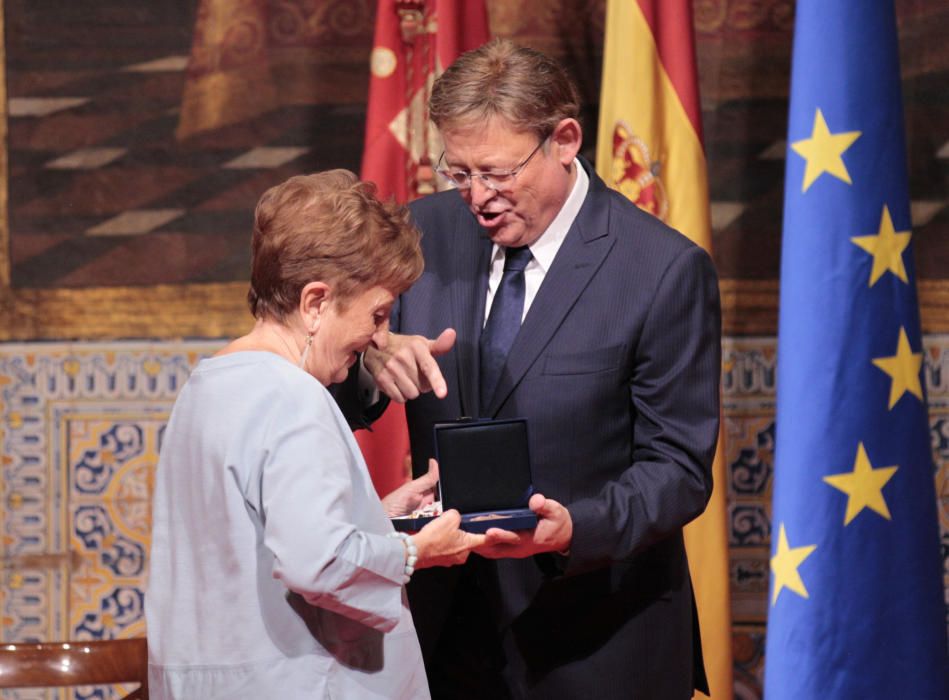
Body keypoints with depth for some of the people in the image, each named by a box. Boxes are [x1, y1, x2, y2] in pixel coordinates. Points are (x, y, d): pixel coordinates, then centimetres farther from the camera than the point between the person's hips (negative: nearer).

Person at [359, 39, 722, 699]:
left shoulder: (667, 271, -12)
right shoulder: (428, 230, 1)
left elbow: (678, 468, -11)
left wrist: (574, 526, -29)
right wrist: (372, 355, -19)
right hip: (448, 621, 4)